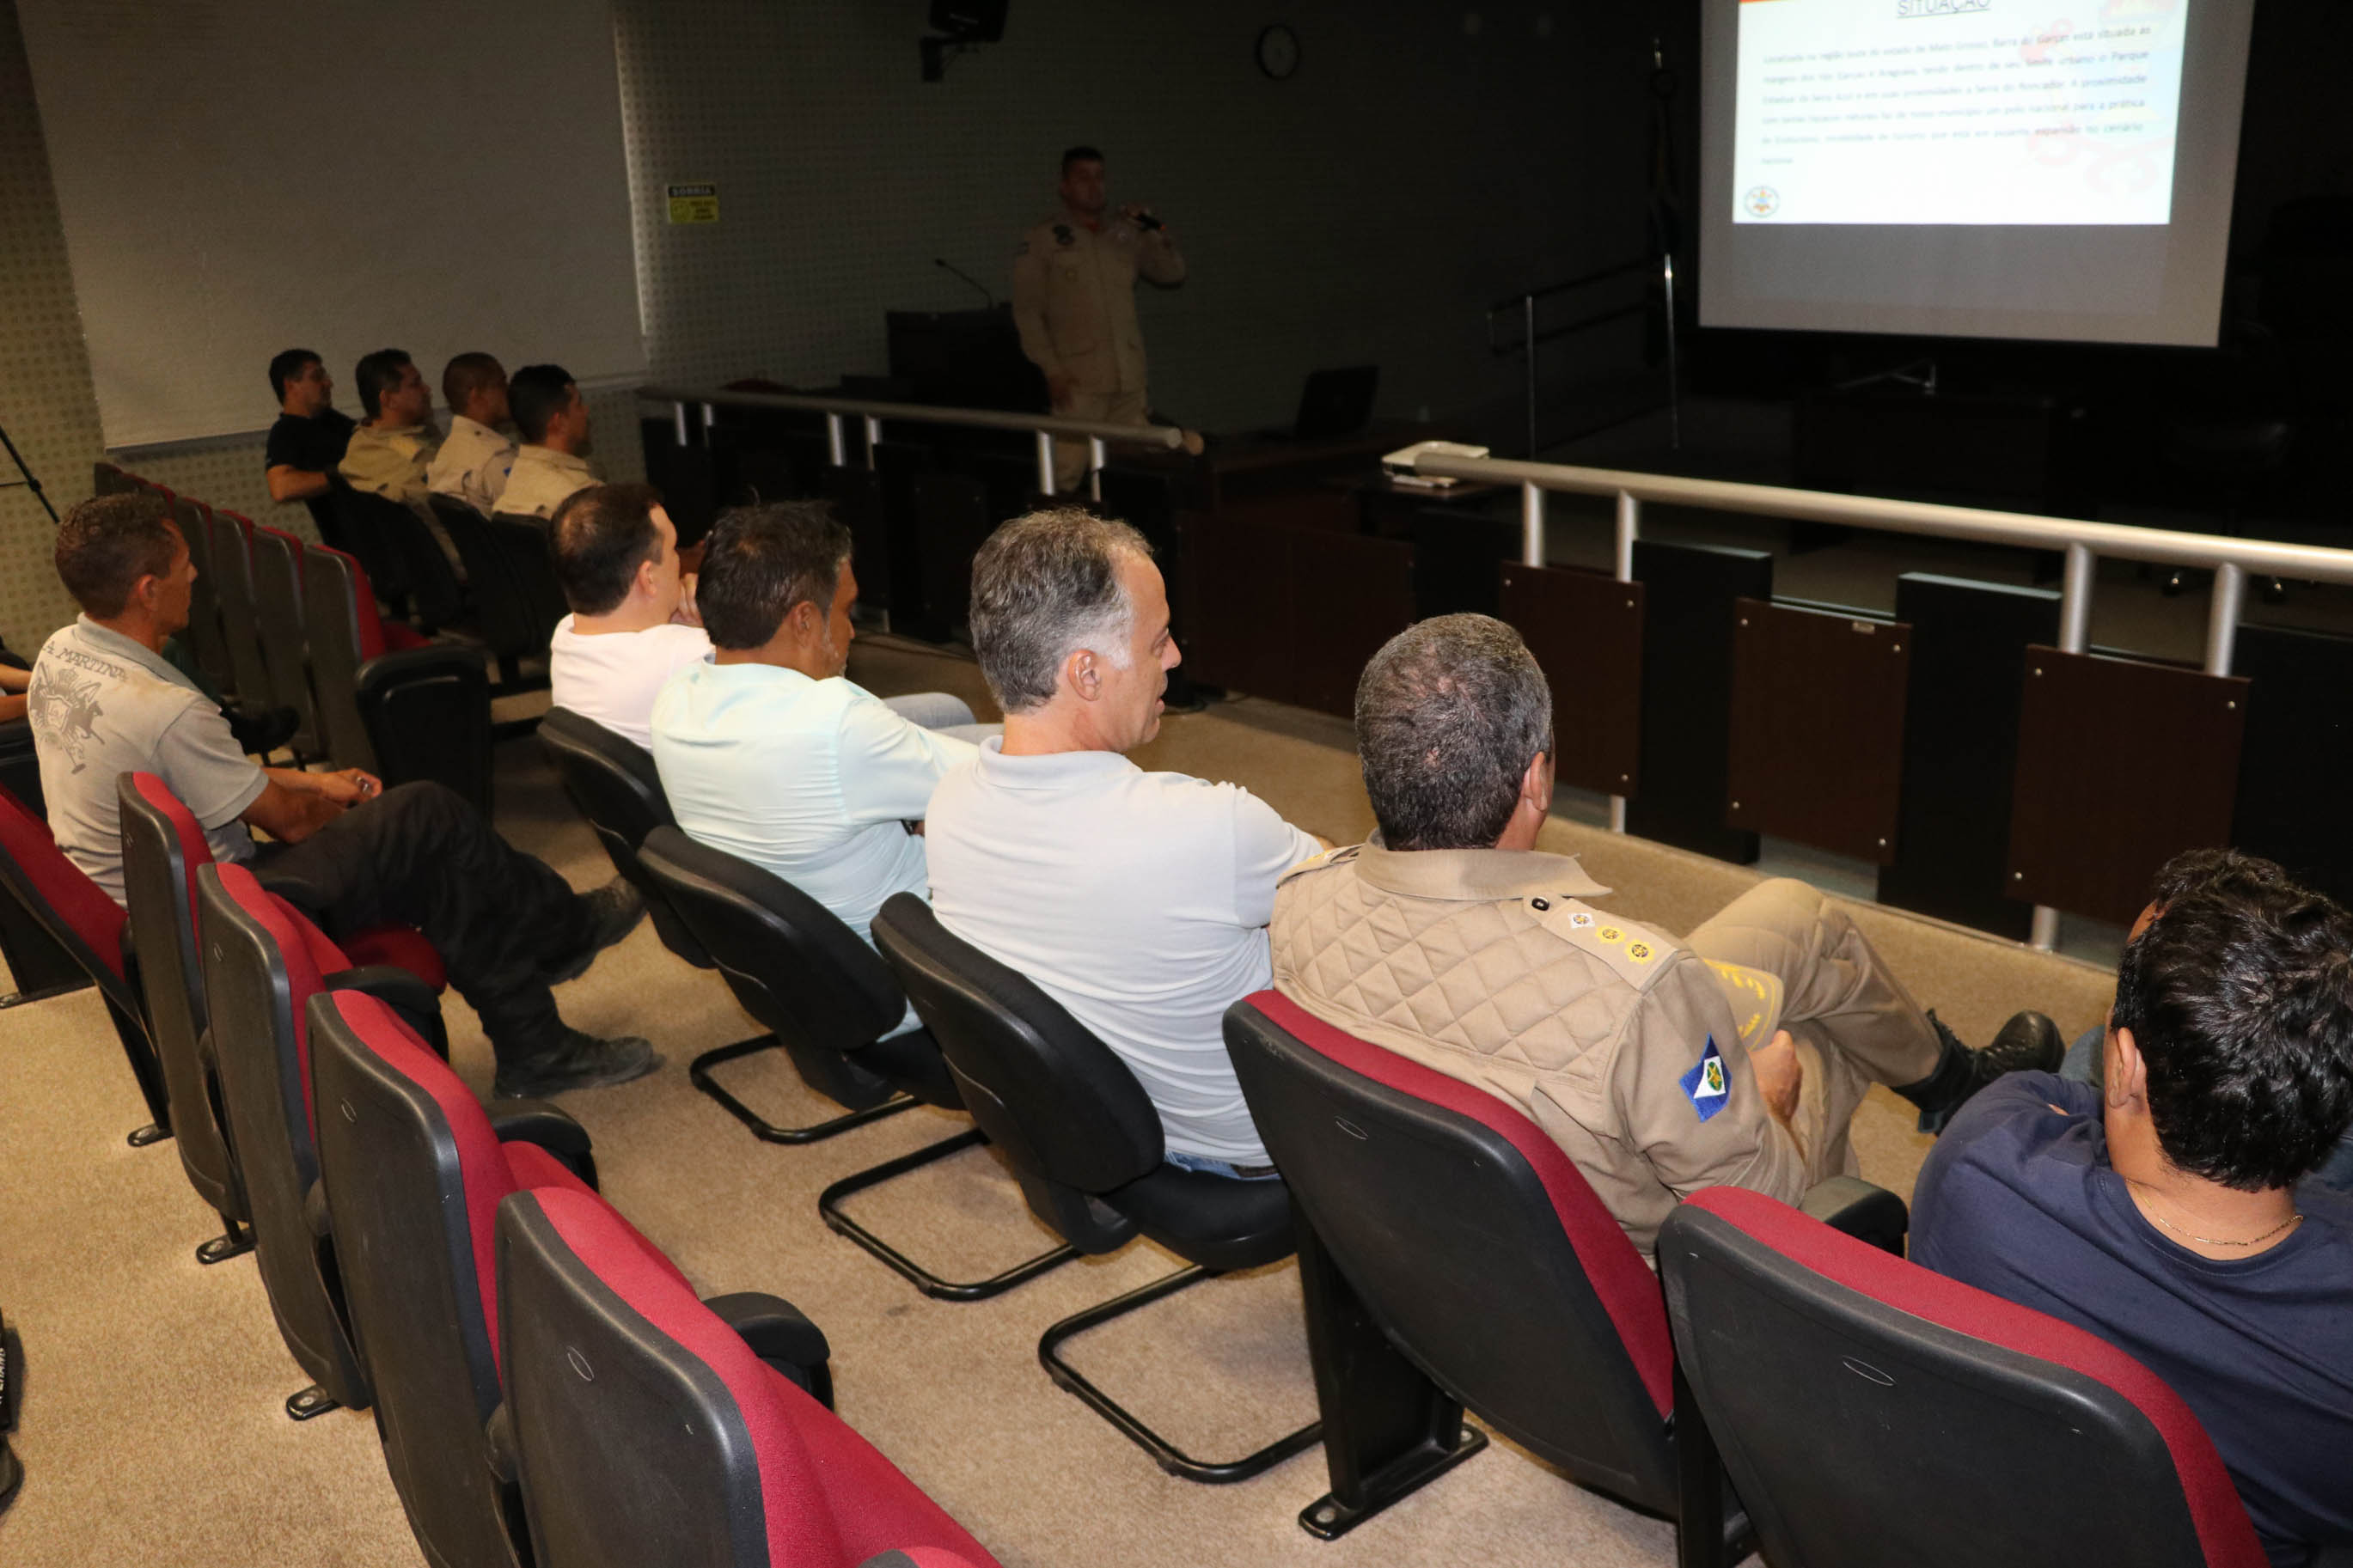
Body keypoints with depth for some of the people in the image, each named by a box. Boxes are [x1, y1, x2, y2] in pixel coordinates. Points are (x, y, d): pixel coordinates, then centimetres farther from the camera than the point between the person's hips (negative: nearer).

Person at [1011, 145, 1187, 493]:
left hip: (1129, 378, 5)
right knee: (1065, 475, -13)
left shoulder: (1125, 235, 13)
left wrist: (1157, 231, -2)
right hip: (1078, 380, -5)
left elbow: (1172, 274, 15)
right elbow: (1026, 312, -2)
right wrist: (1051, 370, -11)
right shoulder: (1041, 241, 1)